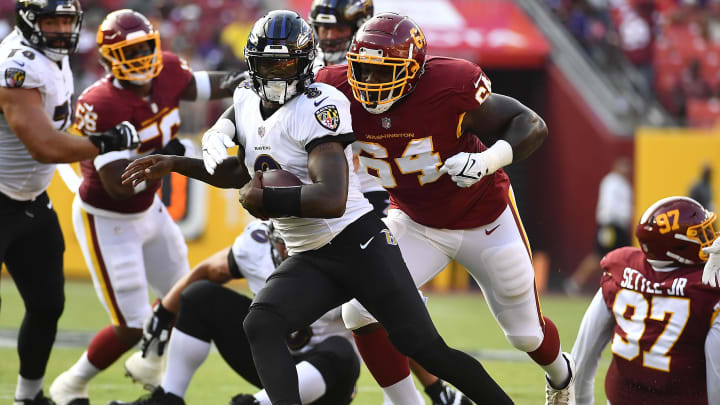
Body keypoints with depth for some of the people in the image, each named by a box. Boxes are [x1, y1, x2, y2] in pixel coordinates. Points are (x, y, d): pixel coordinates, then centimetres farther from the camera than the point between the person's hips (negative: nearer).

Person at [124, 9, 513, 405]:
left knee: (423, 347, -7)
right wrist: (174, 164, 14)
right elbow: (241, 175, 26)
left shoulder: (319, 107, -19)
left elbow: (332, 201, -30)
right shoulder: (246, 102, 7)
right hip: (309, 261, 7)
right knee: (260, 326, -18)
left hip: (358, 243, -7)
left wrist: (262, 198, -21)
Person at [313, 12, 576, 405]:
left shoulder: (449, 88, -33)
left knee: (526, 333, 15)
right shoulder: (341, 94, -22)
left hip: (484, 218, -3)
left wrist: (487, 160, -41)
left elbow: (531, 126, -25)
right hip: (415, 222, 3)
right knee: (361, 310, -19)